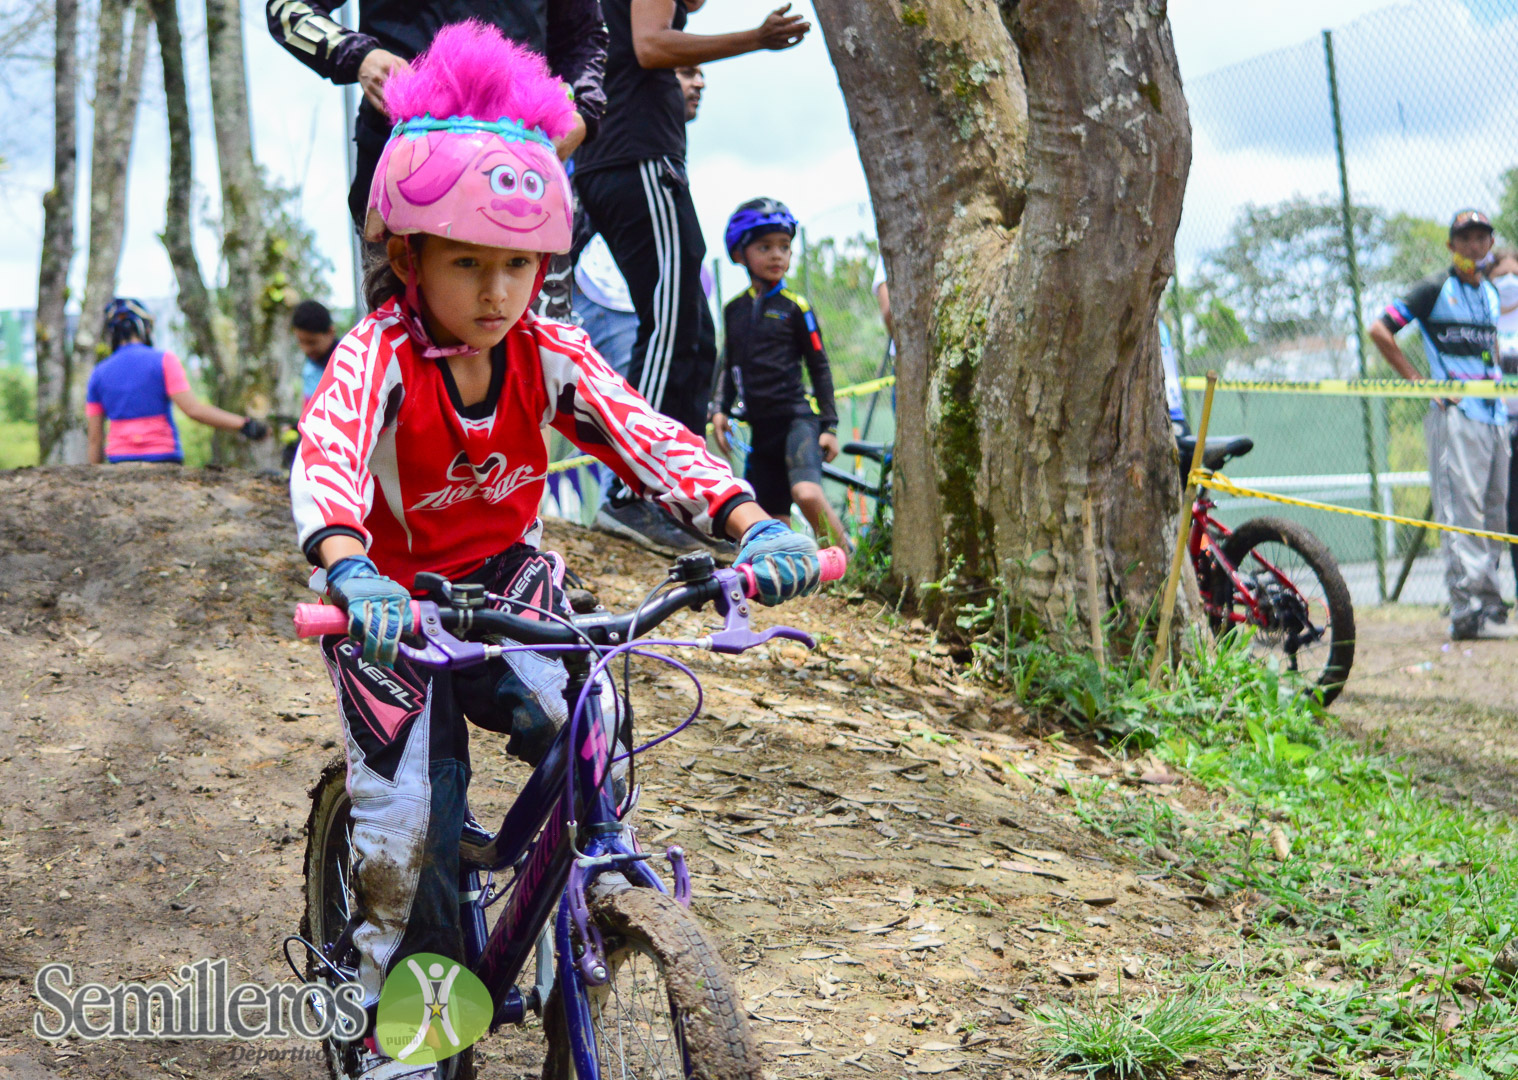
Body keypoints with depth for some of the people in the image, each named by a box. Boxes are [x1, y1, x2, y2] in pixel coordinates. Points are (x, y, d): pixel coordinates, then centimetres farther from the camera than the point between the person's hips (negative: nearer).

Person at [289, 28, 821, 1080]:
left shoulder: (549, 354, -13)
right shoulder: (378, 355, -25)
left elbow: (649, 437, -24)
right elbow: (326, 457, -43)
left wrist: (754, 525, -42)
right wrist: (351, 575, -64)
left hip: (506, 578, 3)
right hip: (394, 595, -3)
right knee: (410, 807, -12)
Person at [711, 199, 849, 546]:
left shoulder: (795, 307, -1)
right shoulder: (734, 309, 11)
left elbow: (819, 367, 1)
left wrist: (829, 426, -2)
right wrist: (720, 410, 7)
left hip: (796, 418, -5)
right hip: (760, 426, 5)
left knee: (808, 494, -28)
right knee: (772, 523, 2)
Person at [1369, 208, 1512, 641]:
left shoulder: (1491, 293, 17)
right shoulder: (1436, 288, -3)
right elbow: (1379, 330, -7)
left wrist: (1496, 374, 16)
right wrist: (1418, 382, -9)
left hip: (1494, 414, 7)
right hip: (1455, 414, -7)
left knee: (1494, 513, 8)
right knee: (1463, 511, -13)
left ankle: (1488, 603, 15)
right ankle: (1467, 612, -16)